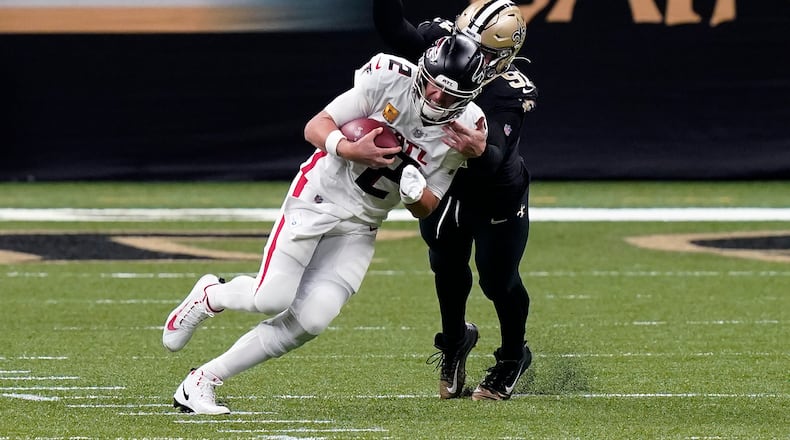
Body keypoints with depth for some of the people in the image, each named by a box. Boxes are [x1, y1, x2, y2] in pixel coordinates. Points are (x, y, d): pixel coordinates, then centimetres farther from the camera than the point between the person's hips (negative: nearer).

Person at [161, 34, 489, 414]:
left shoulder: (461, 130, -4)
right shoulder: (389, 81, -16)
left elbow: (424, 210, 5)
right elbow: (315, 128, -11)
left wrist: (417, 193, -19)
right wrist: (351, 150, -31)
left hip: (359, 226, 4)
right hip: (319, 196, -4)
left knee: (309, 321, -10)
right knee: (271, 300, -18)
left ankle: (202, 382, 2)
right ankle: (209, 296, 17)